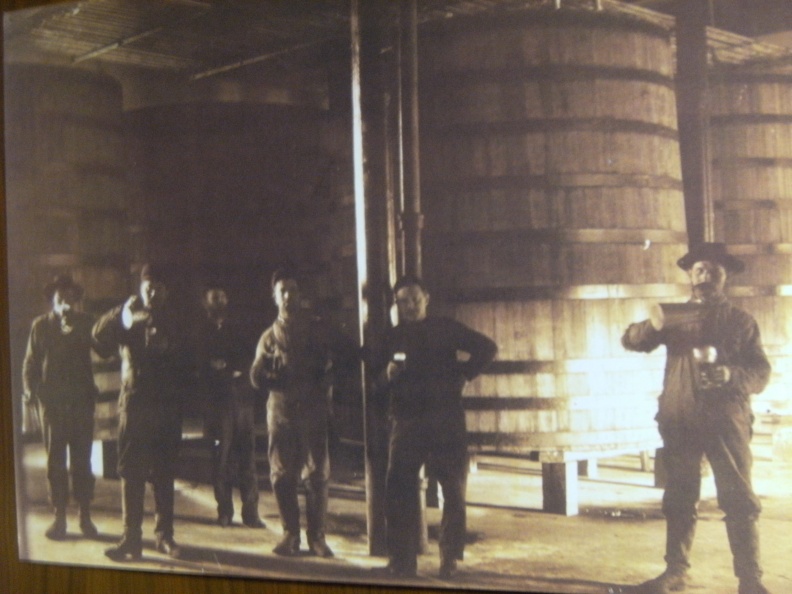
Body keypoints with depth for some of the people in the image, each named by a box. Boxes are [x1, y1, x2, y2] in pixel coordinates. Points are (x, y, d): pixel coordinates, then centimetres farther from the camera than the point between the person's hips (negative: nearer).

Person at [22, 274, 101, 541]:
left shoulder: (85, 322, 5)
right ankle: (59, 517, 10)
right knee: (55, 461, 4)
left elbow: (99, 345, -13)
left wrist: (72, 326, -17)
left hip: (81, 400, 0)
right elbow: (30, 361, 7)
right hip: (51, 401, 0)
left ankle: (85, 516, 10)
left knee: (82, 460, 4)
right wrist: (29, 390, -5)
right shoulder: (40, 325, 7)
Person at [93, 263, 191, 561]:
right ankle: (131, 537, -1)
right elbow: (100, 335, -10)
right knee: (131, 472, -3)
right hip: (134, 403, -1)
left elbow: (185, 364, 11)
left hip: (167, 406, 1)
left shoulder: (175, 324, 12)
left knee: (164, 473, 5)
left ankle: (165, 535, 11)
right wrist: (123, 313, -20)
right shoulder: (127, 321, 8)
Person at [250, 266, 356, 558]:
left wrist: (327, 371, -5)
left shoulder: (319, 328, 10)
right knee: (281, 476, 0)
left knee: (317, 474, -2)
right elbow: (257, 377, 7)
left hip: (314, 410, -1)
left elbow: (350, 354, 8)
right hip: (281, 411, 2)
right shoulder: (270, 336, 14)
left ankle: (316, 536, 5)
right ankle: (290, 535, 10)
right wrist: (278, 379, -13)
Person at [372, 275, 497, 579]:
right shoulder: (392, 337, 12)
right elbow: (376, 380, 13)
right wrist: (387, 376, -8)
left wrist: (463, 374, -1)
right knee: (399, 491, -4)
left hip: (446, 420, -1)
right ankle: (402, 561, 4)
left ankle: (450, 558, 12)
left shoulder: (446, 328, 6)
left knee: (454, 489, 1)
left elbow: (487, 347, 6)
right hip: (405, 422, 2)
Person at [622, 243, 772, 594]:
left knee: (739, 500, -4)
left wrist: (731, 375, -19)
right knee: (679, 500, 6)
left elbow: (761, 373, 3)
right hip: (680, 421, 2)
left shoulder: (740, 321, 10)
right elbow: (631, 341, 2)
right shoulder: (676, 317, 13)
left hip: (726, 422, -2)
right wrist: (652, 325, -20)